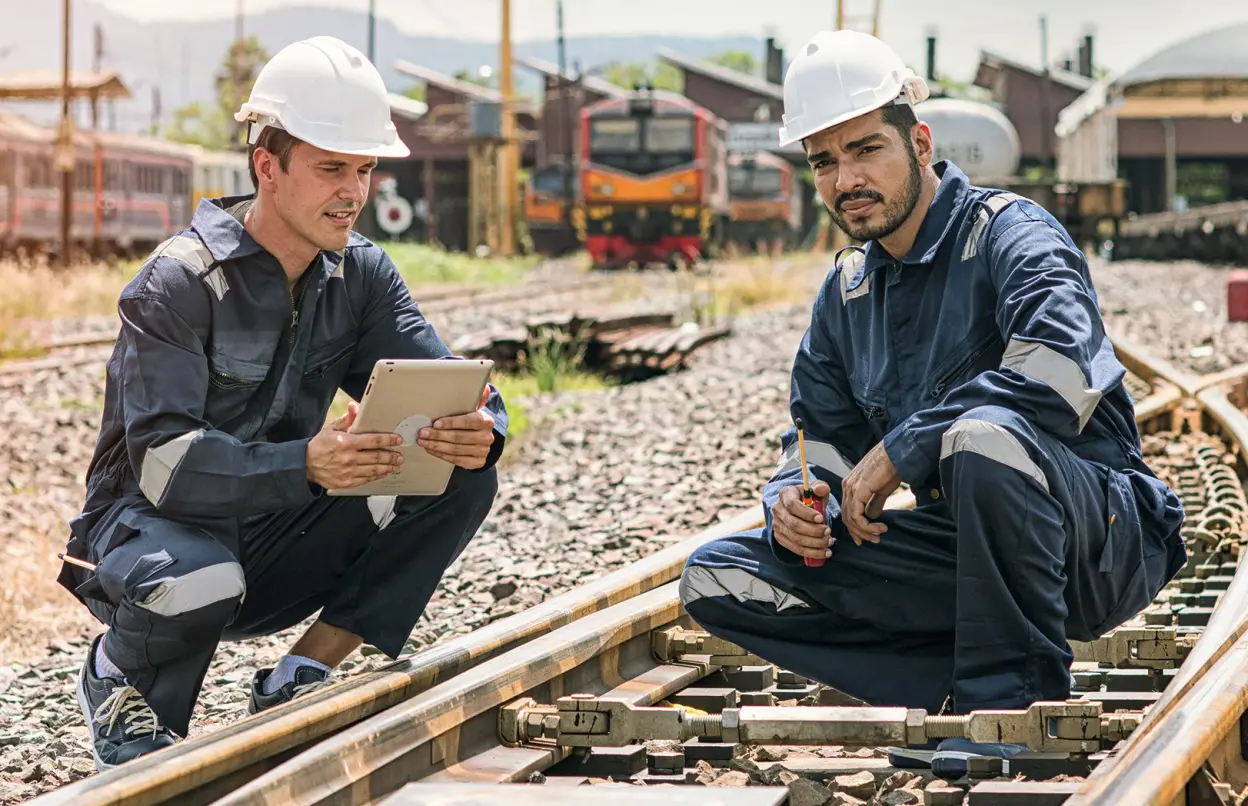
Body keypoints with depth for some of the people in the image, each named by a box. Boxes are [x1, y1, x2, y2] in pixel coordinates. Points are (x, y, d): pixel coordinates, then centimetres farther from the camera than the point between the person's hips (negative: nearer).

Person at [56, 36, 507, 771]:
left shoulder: (361, 276, 0)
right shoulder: (180, 282, -20)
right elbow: (164, 463, -30)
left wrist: (480, 430, -34)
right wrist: (306, 464, -45)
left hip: (274, 547, 6)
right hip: (149, 532, -6)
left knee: (462, 480, -12)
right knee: (199, 576, -42)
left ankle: (297, 683, -8)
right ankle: (119, 673, -4)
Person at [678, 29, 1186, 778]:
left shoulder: (1009, 234, -12)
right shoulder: (846, 293, 12)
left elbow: (1062, 374, -32)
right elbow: (819, 441, 17)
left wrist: (898, 453, -24)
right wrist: (792, 504, -9)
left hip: (1102, 540, -7)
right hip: (963, 551, 7)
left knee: (986, 432, -41)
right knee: (718, 577, -4)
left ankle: (1018, 695, -21)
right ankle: (968, 687, -10)